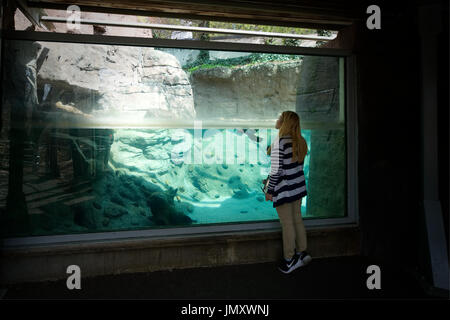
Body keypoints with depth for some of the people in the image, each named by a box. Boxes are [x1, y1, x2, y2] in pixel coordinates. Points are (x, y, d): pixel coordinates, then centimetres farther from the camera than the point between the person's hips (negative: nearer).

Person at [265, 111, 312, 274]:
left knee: (287, 224, 2)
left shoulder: (279, 141, -18)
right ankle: (302, 253, 28)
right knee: (297, 220, 17)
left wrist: (270, 190, -11)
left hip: (284, 190, -7)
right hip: (298, 187, 8)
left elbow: (276, 169, -19)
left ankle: (289, 260, 14)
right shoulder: (299, 141, 6)